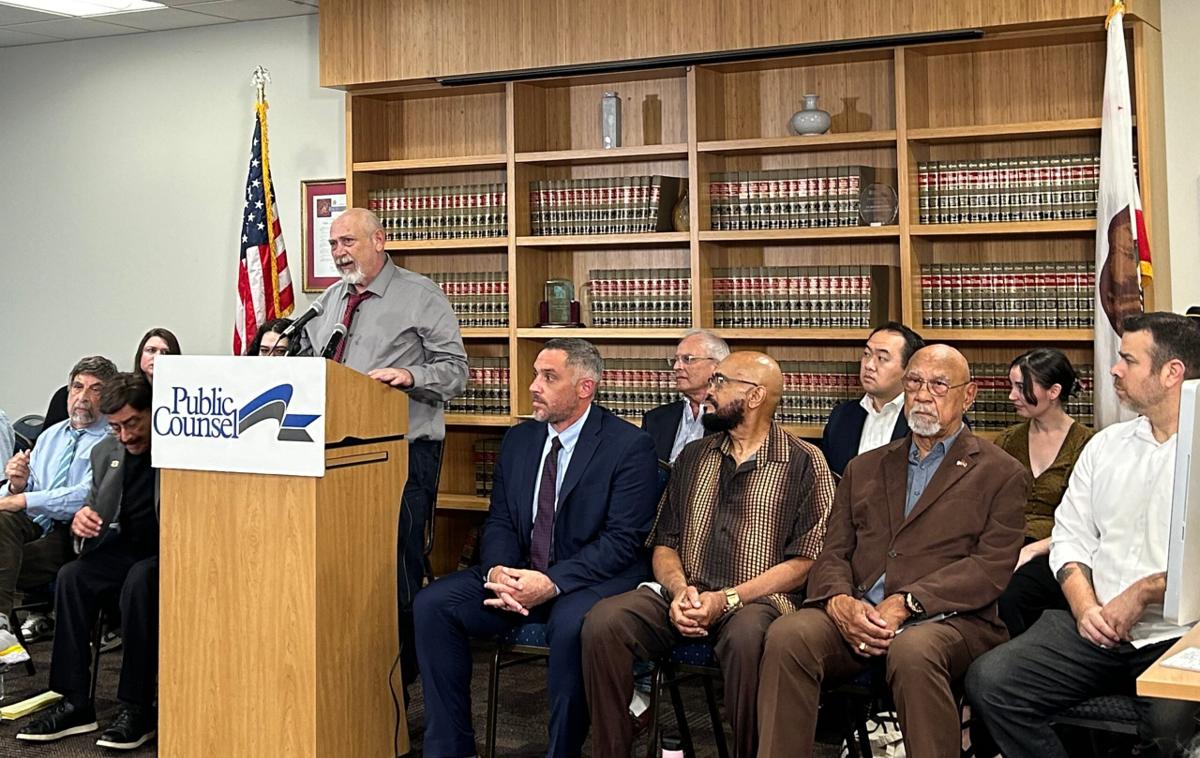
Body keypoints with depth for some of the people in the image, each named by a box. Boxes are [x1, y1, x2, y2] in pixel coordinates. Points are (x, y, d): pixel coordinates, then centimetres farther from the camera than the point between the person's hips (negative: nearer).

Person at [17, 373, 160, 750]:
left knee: (139, 581, -36)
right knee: (71, 577, -22)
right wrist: (81, 518, -4)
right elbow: (93, 505, 21)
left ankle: (137, 708, -27)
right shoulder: (104, 452, 12)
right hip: (123, 546, 6)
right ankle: (74, 704, -19)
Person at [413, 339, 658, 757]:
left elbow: (623, 539, -15)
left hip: (595, 578, -6)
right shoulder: (518, 440, 12)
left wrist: (551, 583, -25)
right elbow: (499, 522, 11)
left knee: (570, 624, -38)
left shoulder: (629, 445, -8)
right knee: (432, 604, -14)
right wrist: (497, 571, -13)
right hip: (519, 574, 6)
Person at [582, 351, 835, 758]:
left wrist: (726, 599, -15)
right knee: (603, 621, -23)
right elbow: (665, 543, 16)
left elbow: (804, 561, -5)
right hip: (686, 598, 4)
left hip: (756, 600, -4)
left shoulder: (803, 463, 2)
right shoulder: (693, 457, 18)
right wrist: (678, 590, -7)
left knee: (747, 636, -39)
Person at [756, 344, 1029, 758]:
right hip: (857, 616, 3)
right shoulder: (864, 468, 25)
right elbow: (833, 554, 16)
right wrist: (840, 603, -9)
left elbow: (992, 565, -2)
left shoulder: (1002, 474, 12)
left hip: (948, 619, -3)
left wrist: (906, 603, -14)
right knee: (787, 635, -28)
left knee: (913, 651, -39)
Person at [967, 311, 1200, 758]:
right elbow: (1070, 537, 14)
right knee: (988, 681, -17)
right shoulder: (1105, 445, 17)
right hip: (1097, 625, 5)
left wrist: (1143, 593, -16)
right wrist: (1084, 607, -3)